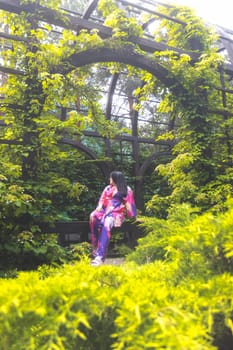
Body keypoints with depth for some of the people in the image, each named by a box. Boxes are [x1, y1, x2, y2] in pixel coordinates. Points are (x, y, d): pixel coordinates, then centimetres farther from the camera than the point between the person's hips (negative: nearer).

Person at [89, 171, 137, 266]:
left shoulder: (127, 190, 12)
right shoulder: (108, 188, 25)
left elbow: (128, 204, 8)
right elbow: (102, 199, 15)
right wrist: (99, 207, -5)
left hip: (117, 213, -4)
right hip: (106, 210, 5)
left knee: (106, 223, -39)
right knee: (93, 216, -32)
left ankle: (100, 256, -48)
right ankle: (95, 247, -28)